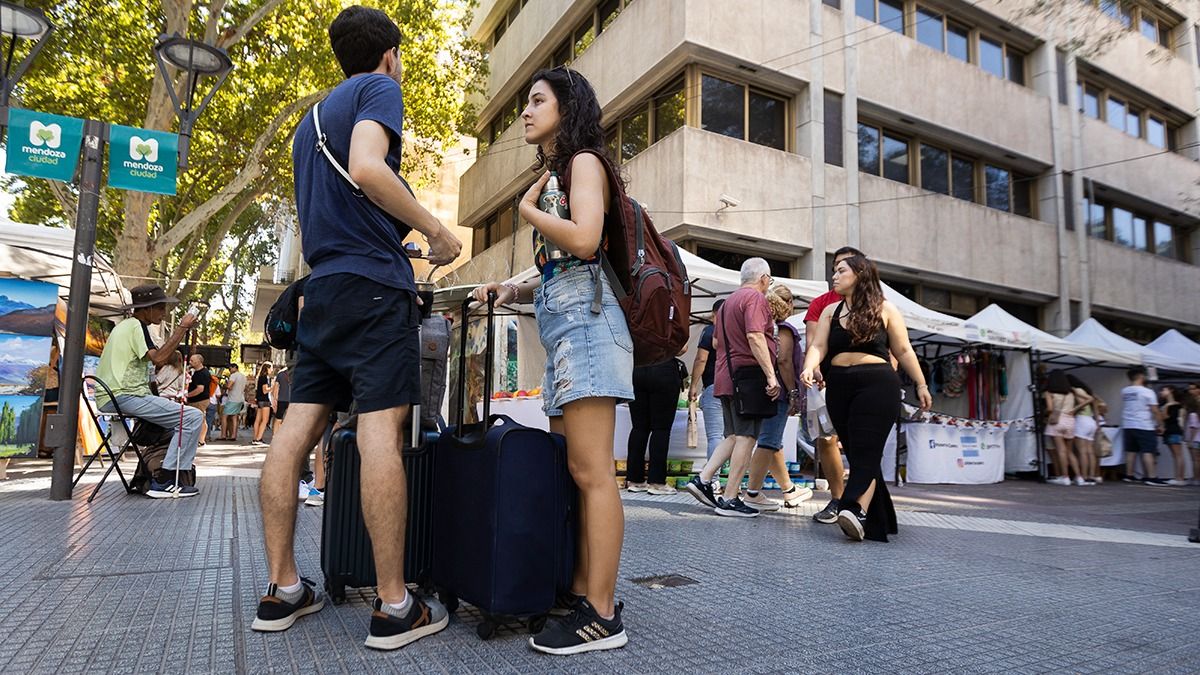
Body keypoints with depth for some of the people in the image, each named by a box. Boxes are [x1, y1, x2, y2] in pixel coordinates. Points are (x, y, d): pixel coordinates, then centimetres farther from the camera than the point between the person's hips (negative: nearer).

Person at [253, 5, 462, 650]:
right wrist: (435, 230, -8)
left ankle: (282, 589, 10)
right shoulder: (379, 89, 2)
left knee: (296, 430, 4)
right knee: (380, 431, -12)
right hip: (374, 282, -8)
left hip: (322, 285, 9)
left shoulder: (313, 118, 27)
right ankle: (394, 607, -10)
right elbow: (367, 168, -17)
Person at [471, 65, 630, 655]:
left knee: (591, 472, -11)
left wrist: (527, 210, -2)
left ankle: (602, 615, -6)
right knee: (572, 468, 7)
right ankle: (579, 592, 13)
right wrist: (515, 291, 10)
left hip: (584, 319, -10)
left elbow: (585, 241, -18)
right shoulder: (554, 172, 28)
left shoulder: (584, 161, 1)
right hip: (561, 325, 10)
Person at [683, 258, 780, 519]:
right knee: (746, 437, -5)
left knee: (734, 436, 15)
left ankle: (702, 479, 6)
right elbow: (755, 336, -21)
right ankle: (729, 499, -4)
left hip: (726, 377, 9)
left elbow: (716, 342, 25)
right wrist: (771, 376, -23)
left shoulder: (728, 301, 21)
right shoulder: (755, 298, -8)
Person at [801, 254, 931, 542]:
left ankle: (857, 511, -28)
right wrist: (809, 368, -18)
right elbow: (818, 346, 2)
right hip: (839, 387, 4)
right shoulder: (830, 311, 14)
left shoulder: (884, 309, 7)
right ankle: (878, 522, 15)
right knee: (857, 454, 6)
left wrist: (921, 384, 9)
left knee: (865, 452, -15)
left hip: (878, 385, -4)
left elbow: (903, 351, 10)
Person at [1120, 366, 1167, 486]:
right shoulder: (1147, 391, -10)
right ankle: (1151, 477, -6)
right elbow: (1155, 411, -10)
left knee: (1131, 451, 10)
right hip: (1144, 427, -5)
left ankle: (1129, 476, 13)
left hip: (1128, 426, 5)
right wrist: (1160, 425, -3)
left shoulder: (1124, 392, 7)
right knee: (1147, 452, -4)